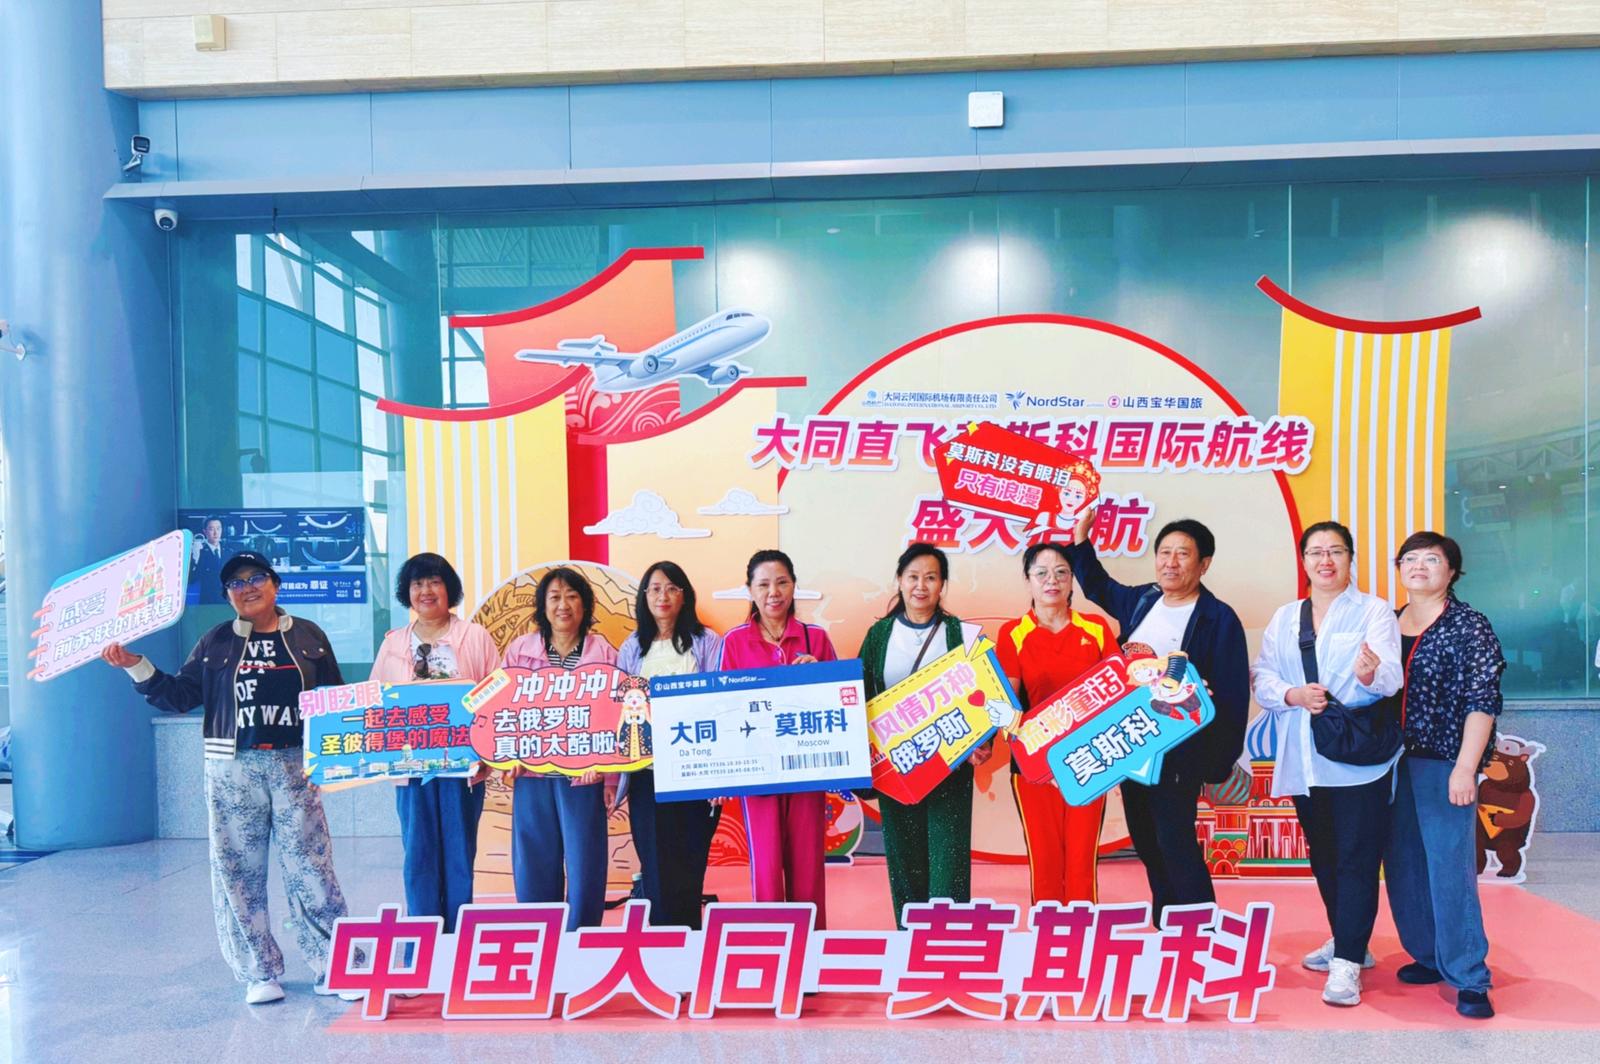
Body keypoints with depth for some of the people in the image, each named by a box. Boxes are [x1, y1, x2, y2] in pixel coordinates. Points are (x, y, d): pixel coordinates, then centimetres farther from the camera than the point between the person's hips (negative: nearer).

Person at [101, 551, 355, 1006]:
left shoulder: (308, 636, 8)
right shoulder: (215, 643, 10)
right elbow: (179, 696, 9)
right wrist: (136, 666, -2)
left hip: (294, 764, -1)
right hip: (232, 768, 1)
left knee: (311, 867, -2)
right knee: (238, 870, 3)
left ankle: (333, 967, 6)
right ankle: (259, 974, 14)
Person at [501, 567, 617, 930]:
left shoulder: (603, 653, 3)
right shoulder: (519, 649, 8)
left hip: (582, 774, -2)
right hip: (531, 772, 2)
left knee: (585, 865, 2)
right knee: (533, 864, 7)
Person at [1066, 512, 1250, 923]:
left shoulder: (1219, 619, -11)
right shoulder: (1140, 601, 7)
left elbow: (1233, 693, -11)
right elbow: (1097, 587, 27)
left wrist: (1221, 761, -14)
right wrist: (1081, 536, 18)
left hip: (1178, 752, -7)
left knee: (1175, 842, -9)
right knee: (1146, 842, 14)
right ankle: (1163, 931, 28)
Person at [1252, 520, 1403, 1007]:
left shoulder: (1374, 610, 0)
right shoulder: (1284, 619, 14)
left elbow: (1390, 675, -15)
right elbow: (1262, 678, 7)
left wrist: (1371, 674, -38)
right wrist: (1293, 695, -13)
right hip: (1303, 760, 5)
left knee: (1356, 858, -6)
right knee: (1323, 857, 15)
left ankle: (1347, 962, -2)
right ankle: (1346, 941, 31)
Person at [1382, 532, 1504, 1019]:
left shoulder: (1468, 626, -5)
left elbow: (1482, 701, -10)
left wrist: (1465, 768, -16)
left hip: (1443, 762, -5)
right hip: (1394, 762, 5)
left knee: (1450, 869, -5)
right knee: (1403, 865, 10)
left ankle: (1468, 978, 4)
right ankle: (1428, 956, 24)